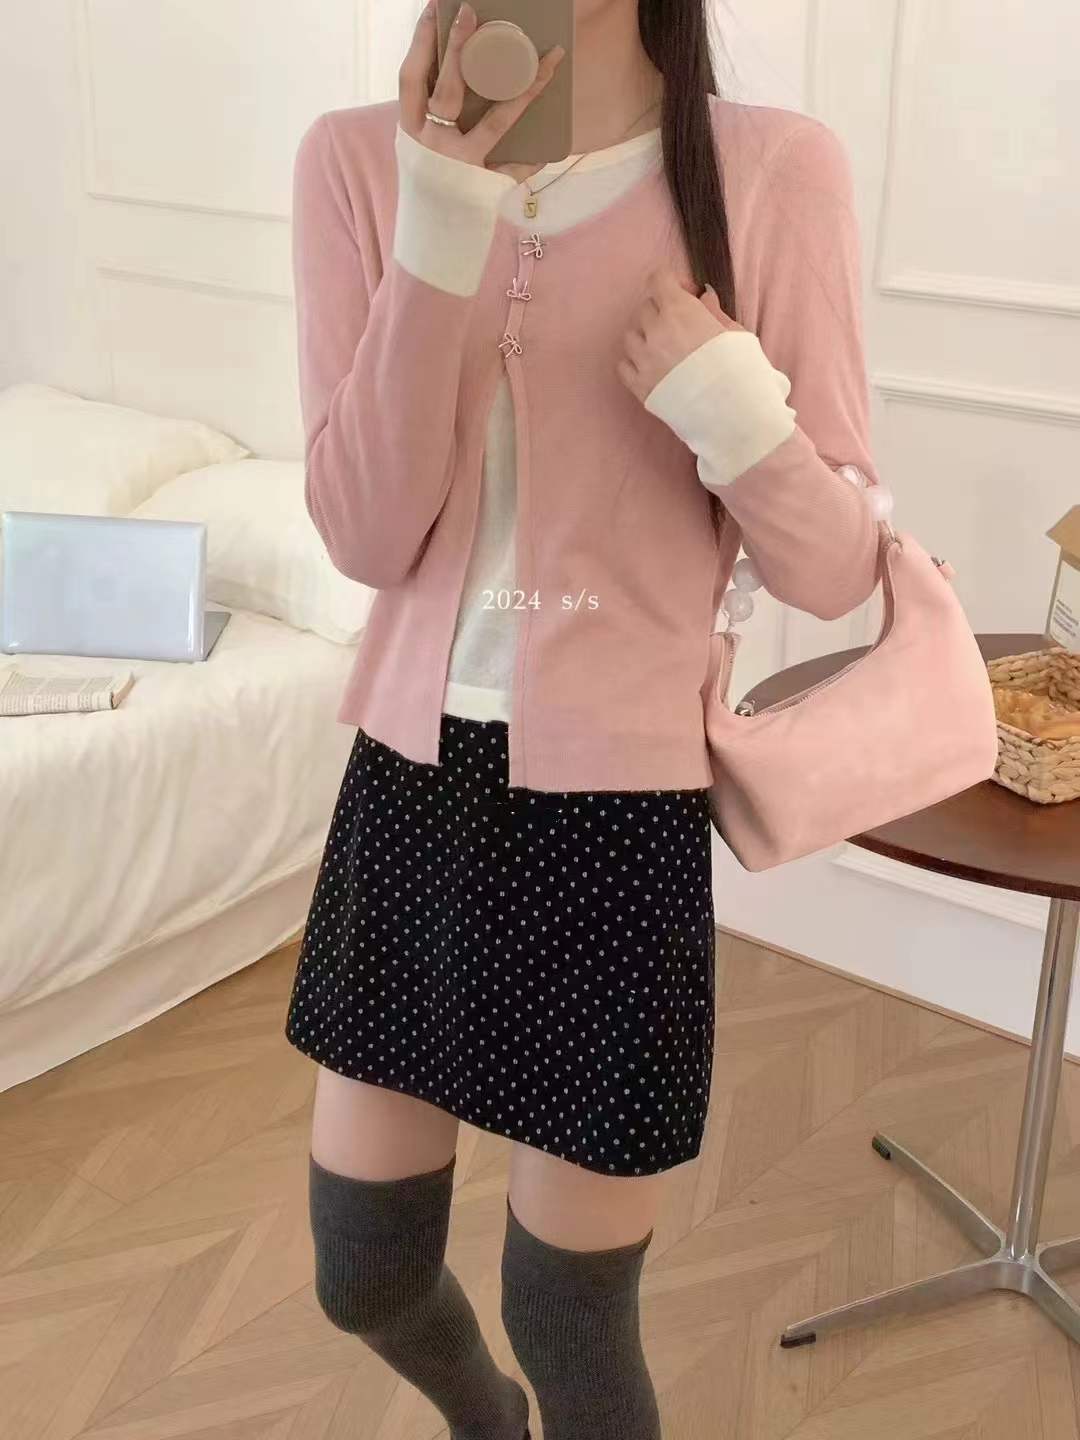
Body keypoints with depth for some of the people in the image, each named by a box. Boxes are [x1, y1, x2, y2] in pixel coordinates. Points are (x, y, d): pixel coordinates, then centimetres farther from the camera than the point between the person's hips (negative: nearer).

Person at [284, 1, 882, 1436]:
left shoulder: (777, 170, -9)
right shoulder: (359, 159, -2)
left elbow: (836, 568, -6)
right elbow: (366, 537, -9)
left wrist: (730, 410, -25)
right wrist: (440, 233, -19)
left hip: (619, 807, -3)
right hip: (409, 778, 3)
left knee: (569, 1320, 12)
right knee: (364, 1277, 20)